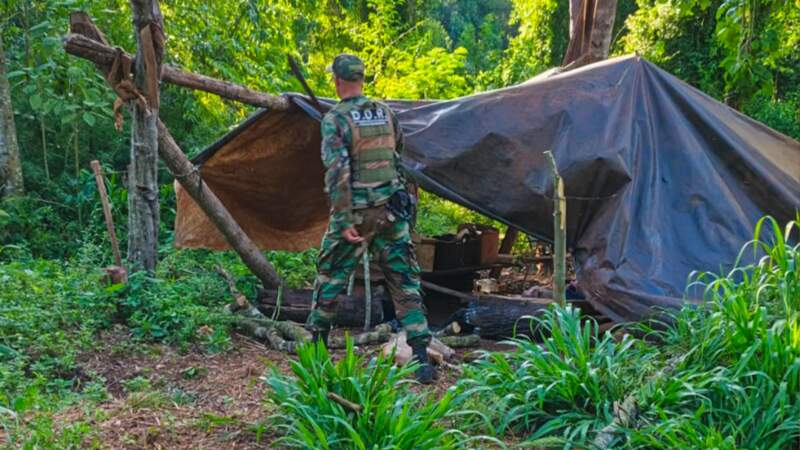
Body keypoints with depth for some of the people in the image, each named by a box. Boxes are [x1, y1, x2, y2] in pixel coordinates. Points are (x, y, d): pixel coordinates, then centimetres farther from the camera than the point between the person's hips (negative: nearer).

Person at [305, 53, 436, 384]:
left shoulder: (335, 119, -10)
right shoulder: (386, 113, 6)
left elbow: (337, 170, -18)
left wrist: (344, 221, -18)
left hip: (356, 212, -3)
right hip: (392, 211, 4)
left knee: (330, 278, 16)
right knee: (405, 284, 3)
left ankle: (318, 346, 28)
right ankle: (422, 359, -4)